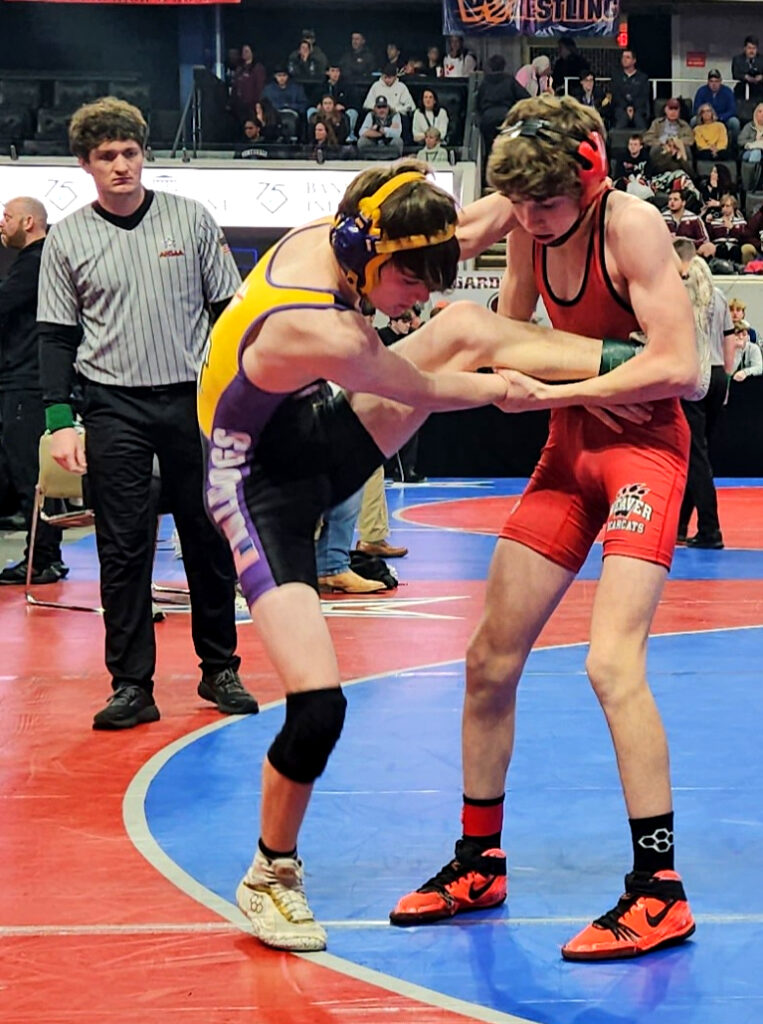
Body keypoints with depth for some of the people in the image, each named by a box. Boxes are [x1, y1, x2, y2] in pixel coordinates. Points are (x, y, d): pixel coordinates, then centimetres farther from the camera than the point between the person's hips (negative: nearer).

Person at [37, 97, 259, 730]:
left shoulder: (191, 219, 3)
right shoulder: (67, 238, 2)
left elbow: (228, 310, 8)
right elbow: (57, 337, 4)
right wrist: (60, 421, -5)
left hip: (194, 399, 1)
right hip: (115, 408, -1)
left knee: (210, 538, 5)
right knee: (123, 548, -1)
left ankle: (220, 670, 18)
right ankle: (132, 685, 5)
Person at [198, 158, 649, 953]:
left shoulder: (330, 237, -14)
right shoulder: (318, 333, -37)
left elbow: (461, 233, 7)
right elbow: (429, 391, -18)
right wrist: (511, 387, -2)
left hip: (321, 440, 9)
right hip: (262, 490, -9)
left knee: (465, 328, -2)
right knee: (317, 708, -14)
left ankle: (628, 359, 11)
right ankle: (270, 878, 9)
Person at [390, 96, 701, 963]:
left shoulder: (630, 224, -18)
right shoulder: (530, 224, 3)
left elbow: (680, 367, -22)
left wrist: (553, 393, -22)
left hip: (643, 444, -7)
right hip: (570, 446, 7)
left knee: (610, 660, -22)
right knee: (490, 659, 6)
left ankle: (659, 890, -12)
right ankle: (479, 864, 22)